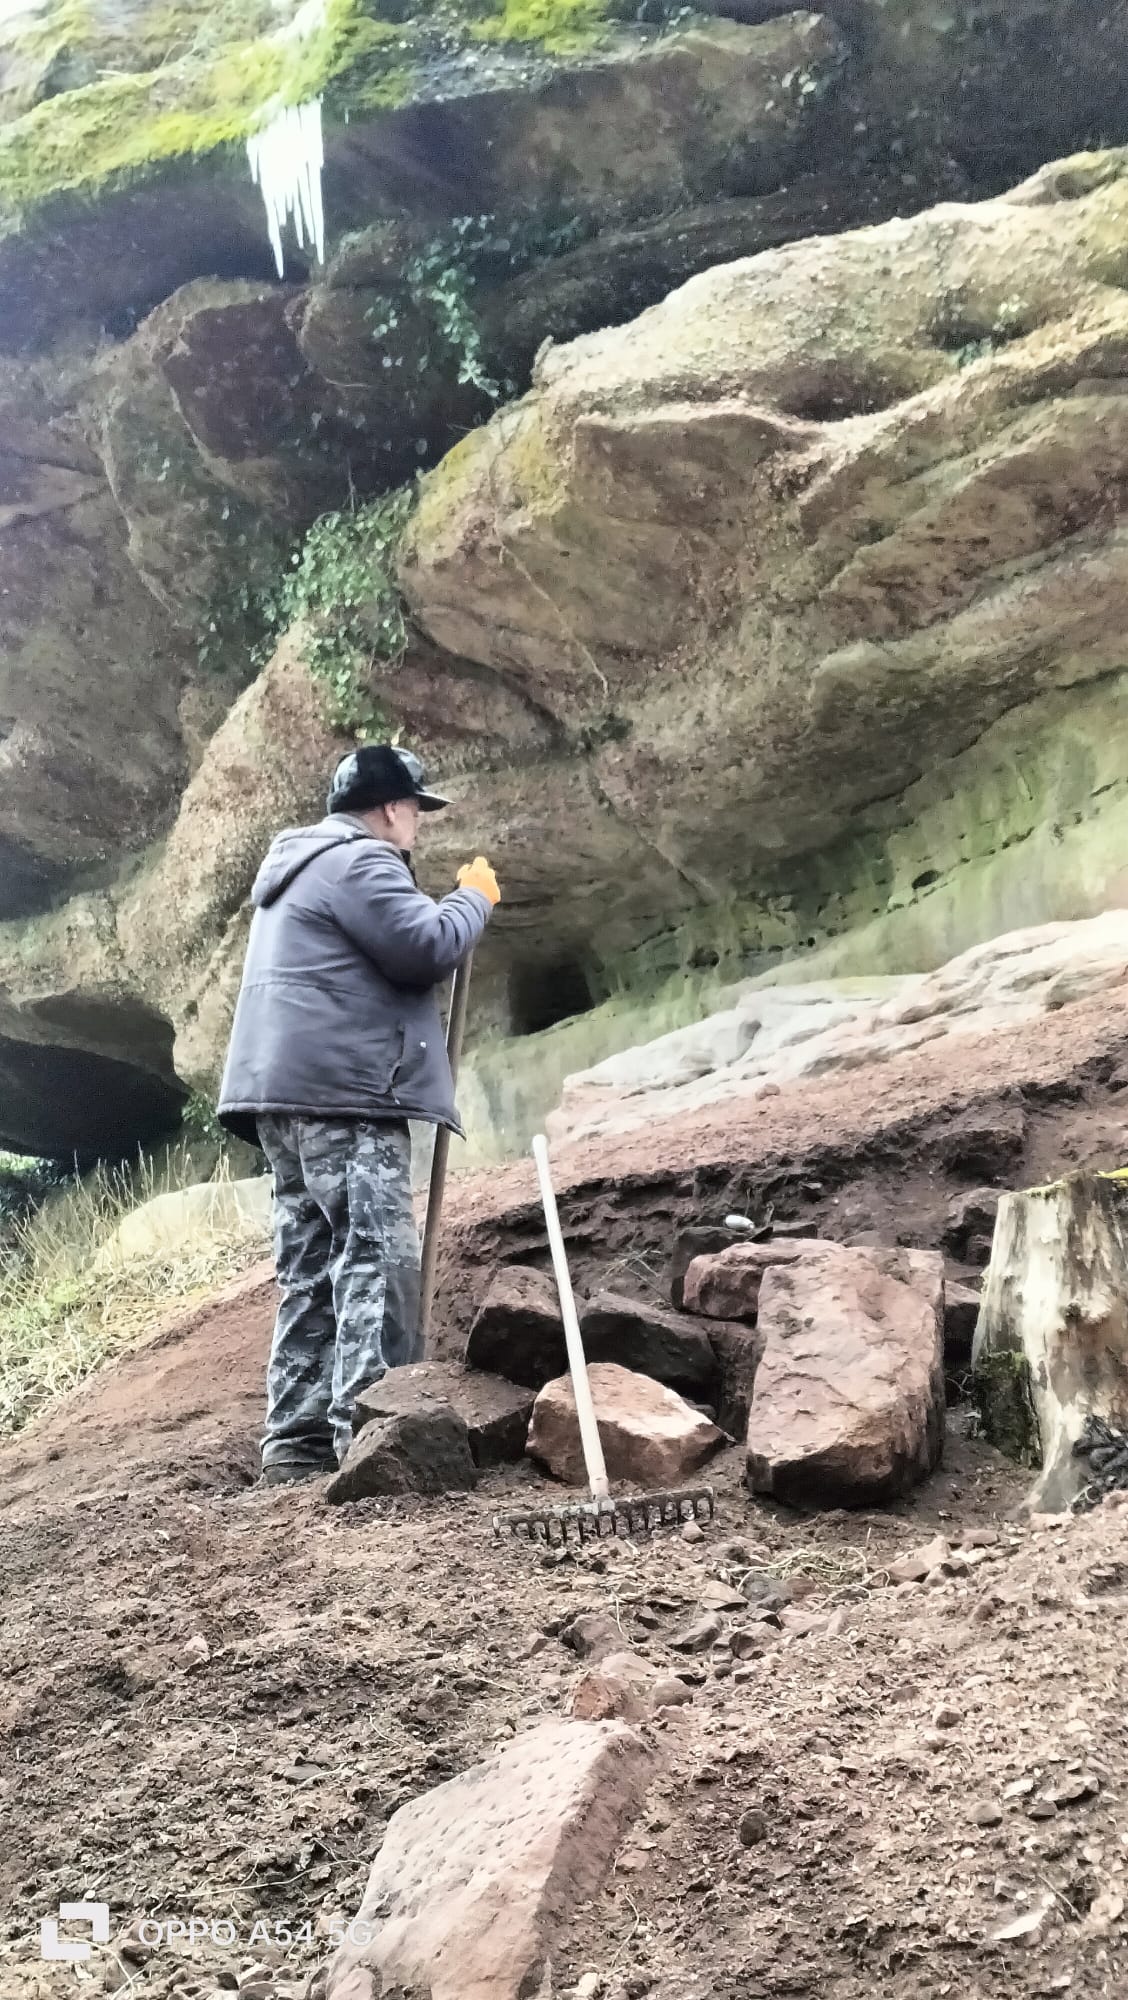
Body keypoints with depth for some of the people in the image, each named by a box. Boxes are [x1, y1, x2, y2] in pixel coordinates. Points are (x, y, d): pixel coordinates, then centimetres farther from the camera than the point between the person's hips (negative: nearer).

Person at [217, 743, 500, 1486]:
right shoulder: (358, 861, -7)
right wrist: (475, 896, 1)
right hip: (341, 1092, -11)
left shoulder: (300, 866, 27)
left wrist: (456, 901, 21)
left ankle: (298, 1442, 6)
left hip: (291, 1097, 11)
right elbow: (426, 948, -16)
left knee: (313, 1270, 8)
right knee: (379, 1259, -15)